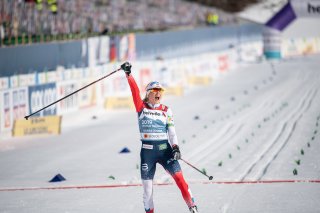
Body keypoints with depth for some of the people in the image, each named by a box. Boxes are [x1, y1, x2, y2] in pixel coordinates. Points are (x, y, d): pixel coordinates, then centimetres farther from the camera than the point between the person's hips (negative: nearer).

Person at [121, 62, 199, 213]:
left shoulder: (166, 111, 8)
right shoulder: (141, 107, 3)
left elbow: (172, 131, 4)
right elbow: (135, 91, -9)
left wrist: (175, 147, -10)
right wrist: (128, 73, -21)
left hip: (165, 149, 1)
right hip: (147, 151, -1)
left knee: (179, 177, -13)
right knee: (147, 185, 2)